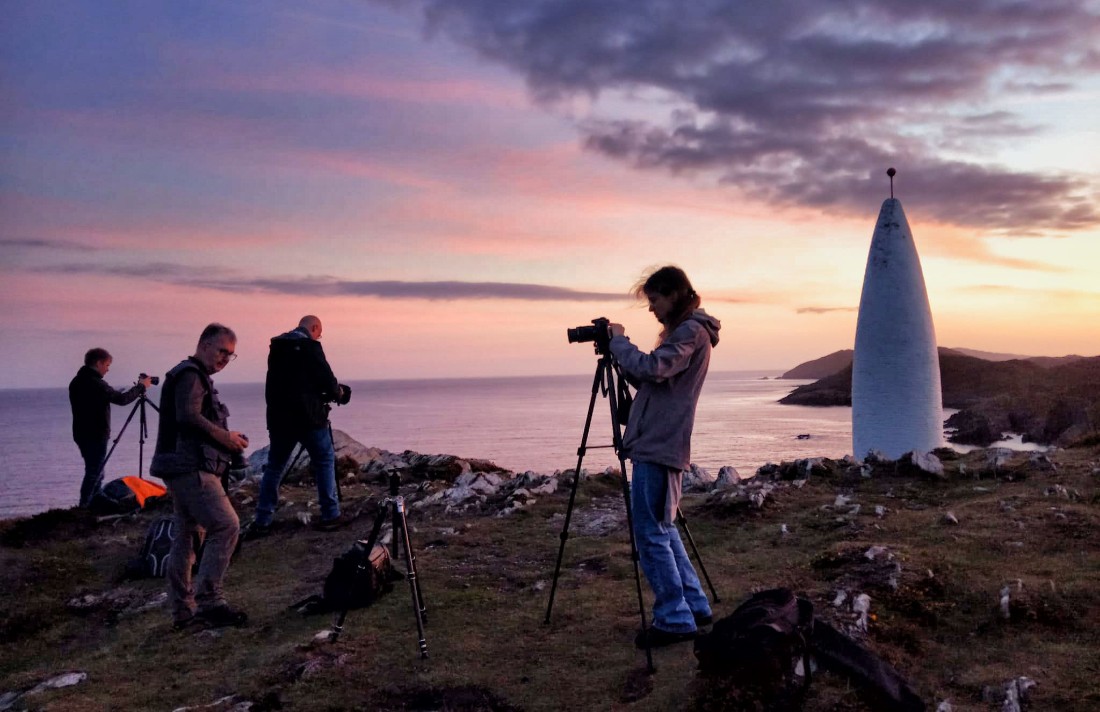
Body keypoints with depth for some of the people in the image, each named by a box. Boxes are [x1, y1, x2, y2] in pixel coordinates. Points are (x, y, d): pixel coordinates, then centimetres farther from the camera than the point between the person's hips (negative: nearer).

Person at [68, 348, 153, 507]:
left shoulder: (76, 381, 11)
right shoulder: (94, 383, -18)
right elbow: (121, 399, -18)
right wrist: (141, 386, -7)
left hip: (82, 434, 9)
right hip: (96, 436, -9)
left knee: (95, 471, 16)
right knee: (94, 473, -6)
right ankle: (85, 507, -8)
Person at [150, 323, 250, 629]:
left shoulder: (195, 375, 22)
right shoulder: (190, 374, -9)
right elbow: (188, 417, -23)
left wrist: (226, 439, 11)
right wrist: (225, 437, -14)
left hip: (185, 469, 11)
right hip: (190, 468, -11)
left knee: (187, 535, 12)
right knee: (226, 526, -14)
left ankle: (183, 609, 17)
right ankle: (209, 600, -13)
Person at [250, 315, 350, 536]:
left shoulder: (277, 347, 11)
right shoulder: (310, 346, -9)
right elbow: (325, 377, -10)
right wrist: (338, 393, 12)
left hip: (279, 417, 6)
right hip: (308, 416, -6)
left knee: (274, 466, 10)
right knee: (325, 461, 7)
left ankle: (262, 521, 7)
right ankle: (330, 515, 7)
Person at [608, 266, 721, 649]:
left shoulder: (691, 332, -10)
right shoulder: (684, 331, 19)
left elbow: (652, 369, -23)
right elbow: (646, 379, 21)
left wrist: (619, 342, -9)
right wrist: (617, 352, 8)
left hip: (658, 447, -10)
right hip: (659, 444, 10)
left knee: (651, 534, -6)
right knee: (663, 529, 16)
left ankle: (674, 619, 0)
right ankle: (694, 606, 24)